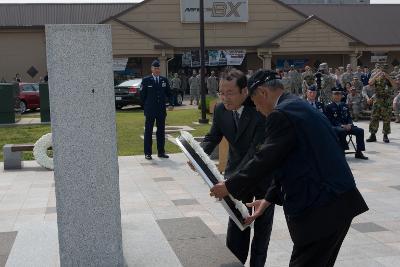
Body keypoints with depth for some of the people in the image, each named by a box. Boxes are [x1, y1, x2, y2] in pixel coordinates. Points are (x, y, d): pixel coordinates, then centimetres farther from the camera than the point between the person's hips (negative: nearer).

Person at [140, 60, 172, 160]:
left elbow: (169, 93, 13)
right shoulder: (146, 80, -1)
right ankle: (147, 153, 6)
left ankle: (161, 152, 16)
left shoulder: (164, 80, 9)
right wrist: (145, 106, 0)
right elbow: (142, 95, 2)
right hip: (150, 110, -3)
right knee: (148, 131, 2)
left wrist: (171, 103, -1)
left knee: (161, 131, 8)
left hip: (161, 110, 3)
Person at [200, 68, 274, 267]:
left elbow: (257, 151, -33)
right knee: (236, 222, 3)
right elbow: (212, 138, 3)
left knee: (262, 224, 11)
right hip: (237, 172, 4)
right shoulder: (220, 110, -11)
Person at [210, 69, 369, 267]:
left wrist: (230, 187, -4)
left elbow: (265, 159, -16)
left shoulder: (281, 114, -14)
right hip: (335, 201, 10)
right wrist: (268, 199, 19)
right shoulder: (298, 107, 18)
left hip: (322, 207, -10)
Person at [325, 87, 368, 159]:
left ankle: (359, 152, -11)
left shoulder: (344, 106, 20)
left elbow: (349, 117, 18)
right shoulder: (329, 107, 2)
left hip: (346, 126, 6)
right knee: (342, 131, -39)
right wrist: (341, 125, -18)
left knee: (360, 131, -16)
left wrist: (349, 124, -6)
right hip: (335, 127, -6)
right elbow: (329, 121, -7)